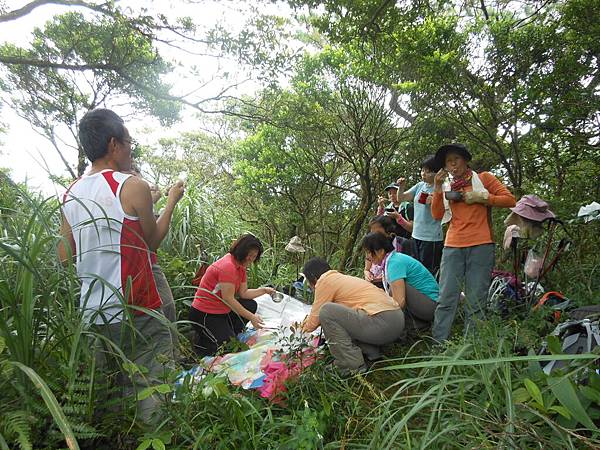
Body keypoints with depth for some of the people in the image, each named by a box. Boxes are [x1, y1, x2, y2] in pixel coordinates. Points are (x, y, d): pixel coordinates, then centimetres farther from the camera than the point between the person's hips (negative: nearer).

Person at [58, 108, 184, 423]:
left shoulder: (71, 194, 6)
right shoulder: (132, 186, -13)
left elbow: (64, 257, 11)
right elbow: (152, 241, -1)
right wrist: (172, 201, 11)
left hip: (93, 313, 7)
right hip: (137, 313, -7)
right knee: (152, 390, 4)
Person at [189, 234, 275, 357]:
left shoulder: (240, 265, 6)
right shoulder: (228, 266, -25)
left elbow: (243, 293, 7)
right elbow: (228, 299, -24)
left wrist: (264, 290, -4)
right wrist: (251, 317, -20)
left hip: (222, 310, 10)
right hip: (204, 314, -10)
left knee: (251, 305, 7)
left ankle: (230, 334, 7)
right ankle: (201, 339, 10)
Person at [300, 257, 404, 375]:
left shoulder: (324, 281, -1)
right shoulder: (340, 278, 24)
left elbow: (316, 319, 5)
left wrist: (306, 327, 26)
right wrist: (310, 319, 45)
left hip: (381, 322, -10)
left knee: (326, 311, -7)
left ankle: (352, 366, -5)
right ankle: (371, 352, 16)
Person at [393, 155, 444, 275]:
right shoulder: (420, 186, 8)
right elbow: (401, 199, 8)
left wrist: (432, 203, -27)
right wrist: (401, 187, -8)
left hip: (431, 238, -7)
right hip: (416, 235, 7)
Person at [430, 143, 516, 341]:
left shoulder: (483, 178, 11)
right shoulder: (447, 186, 19)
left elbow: (510, 199, 5)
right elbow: (437, 215, 8)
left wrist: (480, 197, -5)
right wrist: (437, 187, 1)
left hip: (480, 245, -2)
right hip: (453, 246, 2)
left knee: (476, 301, -2)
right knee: (446, 299, -4)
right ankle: (438, 344, -1)